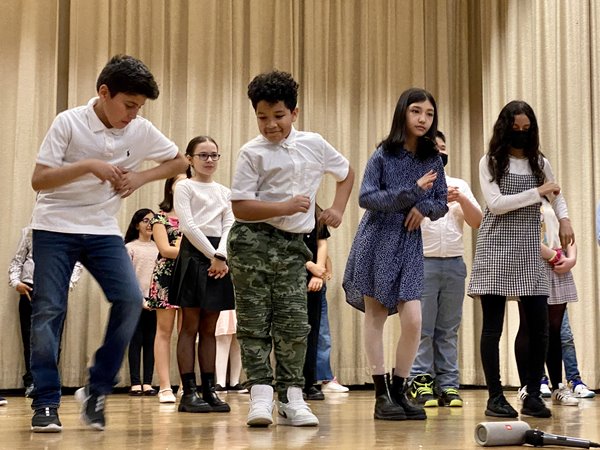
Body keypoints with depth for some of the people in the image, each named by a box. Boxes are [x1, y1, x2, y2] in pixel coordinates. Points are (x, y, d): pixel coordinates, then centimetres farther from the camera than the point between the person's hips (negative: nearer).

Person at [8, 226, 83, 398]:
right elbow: (17, 261, 11)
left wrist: (69, 284, -10)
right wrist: (15, 282, -5)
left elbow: (77, 263, 5)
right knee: (30, 337, 0)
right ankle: (31, 382, 5)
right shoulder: (28, 232, 13)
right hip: (30, 289, 1)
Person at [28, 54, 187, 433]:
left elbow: (179, 162, 12)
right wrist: (87, 165, -24)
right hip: (55, 227, -3)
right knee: (49, 310, -6)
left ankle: (97, 391, -1)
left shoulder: (141, 131, -3)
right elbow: (38, 180, -12)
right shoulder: (69, 123, -11)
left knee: (130, 300, -15)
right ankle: (46, 403, 5)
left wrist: (140, 177, -5)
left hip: (103, 230, 3)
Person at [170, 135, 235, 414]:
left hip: (218, 258, 5)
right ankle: (188, 393, -2)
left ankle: (209, 390, 10)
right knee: (190, 326, -4)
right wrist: (212, 256, -12)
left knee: (209, 328, 7)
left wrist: (221, 255, -10)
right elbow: (188, 226, -8)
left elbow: (229, 226, 7)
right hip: (194, 255, -5)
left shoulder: (224, 192, 18)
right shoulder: (185, 187, 2)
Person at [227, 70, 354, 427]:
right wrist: (284, 207, -19)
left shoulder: (315, 145, 5)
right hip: (253, 241, -3)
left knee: (294, 323, 1)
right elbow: (240, 207, -11)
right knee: (255, 321, -2)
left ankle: (292, 397, 7)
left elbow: (347, 173, 22)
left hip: (292, 244, 3)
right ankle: (261, 393, 1)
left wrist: (338, 209, 8)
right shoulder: (253, 153, -5)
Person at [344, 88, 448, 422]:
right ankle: (382, 395, 10)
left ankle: (400, 391, 9)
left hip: (410, 244, 3)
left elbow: (442, 203, 11)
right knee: (376, 317, 2)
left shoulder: (433, 160, 6)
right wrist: (411, 191, -21)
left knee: (413, 320, -7)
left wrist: (423, 207, -11)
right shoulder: (383, 156, -4)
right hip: (378, 240, -3)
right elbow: (366, 198, -12)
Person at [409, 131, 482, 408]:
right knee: (422, 328, -5)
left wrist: (462, 199, -8)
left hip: (454, 263, 4)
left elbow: (478, 222, 9)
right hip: (422, 263, -3)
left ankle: (448, 385, 7)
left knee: (449, 329, 4)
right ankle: (421, 383, 0)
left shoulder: (460, 185, 17)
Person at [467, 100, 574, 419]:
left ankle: (533, 397, 9)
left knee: (539, 327, -1)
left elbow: (556, 195, 28)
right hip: (496, 248, -4)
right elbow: (495, 204, -9)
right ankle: (495, 397, 4)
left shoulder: (540, 163, 13)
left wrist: (564, 218, 7)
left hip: (528, 250, 4)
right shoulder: (490, 162, 2)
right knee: (493, 326, -3)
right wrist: (538, 192, -11)